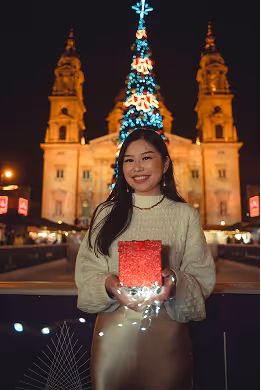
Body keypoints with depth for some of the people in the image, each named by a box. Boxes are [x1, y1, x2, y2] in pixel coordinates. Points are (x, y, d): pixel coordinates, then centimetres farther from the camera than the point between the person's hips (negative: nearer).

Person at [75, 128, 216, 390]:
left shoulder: (185, 215, 0)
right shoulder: (107, 213, 3)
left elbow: (203, 276, -2)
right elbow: (86, 272, -1)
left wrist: (174, 281, -22)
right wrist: (109, 285, -21)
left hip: (166, 338, 0)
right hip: (113, 336, 1)